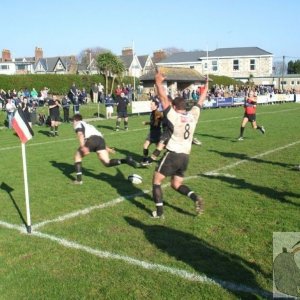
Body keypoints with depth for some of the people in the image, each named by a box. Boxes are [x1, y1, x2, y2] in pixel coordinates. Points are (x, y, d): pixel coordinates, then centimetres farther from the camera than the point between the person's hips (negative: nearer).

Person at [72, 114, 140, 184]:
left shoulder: (78, 124, 19)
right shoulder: (88, 125, 40)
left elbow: (80, 134, -5)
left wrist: (82, 146, -18)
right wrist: (106, 148, 37)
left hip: (91, 140, -6)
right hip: (100, 139, 6)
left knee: (78, 156, 17)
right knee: (107, 163, 0)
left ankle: (79, 179, 10)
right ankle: (126, 160, -23)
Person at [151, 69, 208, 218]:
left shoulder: (173, 115, -9)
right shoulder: (193, 115, 4)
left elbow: (163, 97, -10)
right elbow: (200, 101, 19)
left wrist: (158, 82, -1)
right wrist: (206, 85, 31)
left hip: (172, 155, -6)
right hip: (185, 157, 6)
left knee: (156, 181, 9)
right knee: (176, 185, 19)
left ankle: (159, 212, 5)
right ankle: (196, 198, -6)